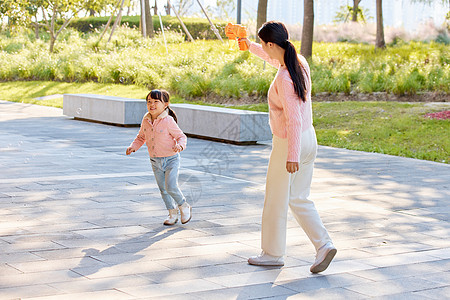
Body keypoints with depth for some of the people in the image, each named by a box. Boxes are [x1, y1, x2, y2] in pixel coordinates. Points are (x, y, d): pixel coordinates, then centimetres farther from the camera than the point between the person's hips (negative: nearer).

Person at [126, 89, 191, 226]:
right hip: (155, 161, 6)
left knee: (171, 186, -16)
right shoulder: (146, 121, -1)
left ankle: (184, 206, 10)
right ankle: (172, 212, 28)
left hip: (171, 159, -6)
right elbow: (141, 137, 15)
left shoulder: (168, 121, -17)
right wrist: (133, 147, -1)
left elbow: (181, 136, -10)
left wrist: (180, 145, -31)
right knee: (163, 189, 11)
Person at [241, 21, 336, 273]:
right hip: (308, 139, 9)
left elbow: (293, 119, -26)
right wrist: (250, 47, 36)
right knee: (299, 199, 16)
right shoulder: (300, 62, 2)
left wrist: (292, 156, -24)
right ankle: (324, 245, 7)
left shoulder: (284, 78, -24)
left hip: (288, 143, -9)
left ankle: (273, 253, 22)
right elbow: (275, 59, 26)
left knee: (276, 201, 8)